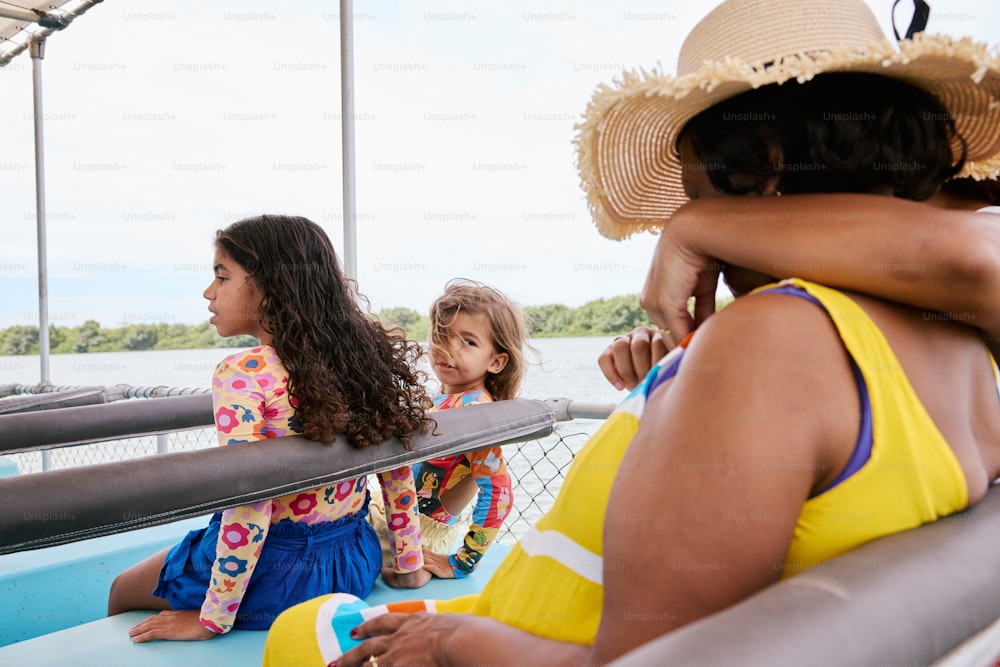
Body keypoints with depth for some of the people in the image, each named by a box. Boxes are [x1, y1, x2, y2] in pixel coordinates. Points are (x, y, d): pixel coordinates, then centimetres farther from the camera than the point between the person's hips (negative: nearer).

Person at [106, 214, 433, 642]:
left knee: (121, 592, 24)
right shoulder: (358, 357, -3)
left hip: (275, 574, -7)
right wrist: (409, 566, 10)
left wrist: (211, 620, -18)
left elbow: (249, 507, -27)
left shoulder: (242, 375, -23)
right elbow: (398, 463, 1)